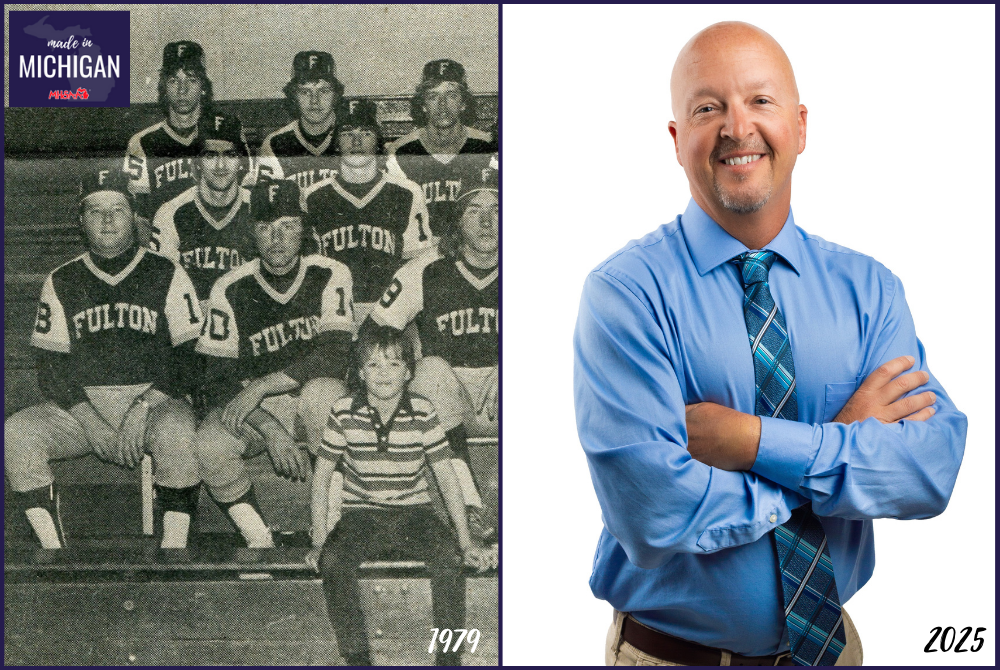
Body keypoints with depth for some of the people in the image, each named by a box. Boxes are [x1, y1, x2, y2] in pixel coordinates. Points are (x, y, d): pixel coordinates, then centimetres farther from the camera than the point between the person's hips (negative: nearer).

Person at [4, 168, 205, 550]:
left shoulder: (167, 276, 6)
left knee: (176, 430, -36)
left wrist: (143, 408, -15)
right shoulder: (61, 283, 13)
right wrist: (91, 421, -10)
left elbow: (189, 357, -1)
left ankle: (173, 549, -27)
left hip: (152, 400, -3)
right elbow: (50, 368, 6)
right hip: (80, 406, 3)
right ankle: (53, 551, -19)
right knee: (16, 433, -23)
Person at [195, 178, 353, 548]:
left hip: (311, 395, -1)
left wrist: (261, 386, -26)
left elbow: (335, 357, -19)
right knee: (208, 446, -28)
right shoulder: (230, 290, -3)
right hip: (252, 409, 2)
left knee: (321, 391, -37)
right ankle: (260, 542, -10)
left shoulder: (329, 276, -6)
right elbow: (217, 380, -6)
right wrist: (271, 430, -21)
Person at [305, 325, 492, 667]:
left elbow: (446, 478, 1)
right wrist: (318, 542, -4)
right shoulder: (344, 412, -3)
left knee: (448, 556, -30)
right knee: (332, 561, -31)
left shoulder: (422, 412, -3)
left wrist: (466, 542, -5)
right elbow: (321, 477, 5)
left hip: (413, 513, 0)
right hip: (361, 515, 0)